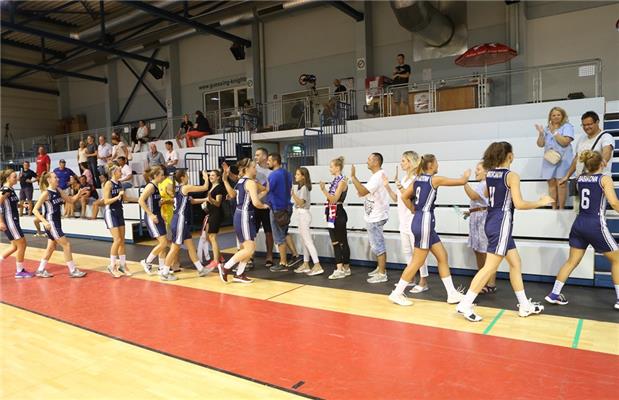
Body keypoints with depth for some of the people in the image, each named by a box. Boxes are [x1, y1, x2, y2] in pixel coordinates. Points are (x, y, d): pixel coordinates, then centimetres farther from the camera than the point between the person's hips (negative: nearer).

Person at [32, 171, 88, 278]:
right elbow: (35, 210, -15)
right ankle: (73, 271, -1)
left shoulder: (58, 191, 7)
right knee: (66, 245, -7)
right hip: (50, 223, -9)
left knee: (51, 247, 16)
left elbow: (71, 200, 15)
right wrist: (44, 222, -25)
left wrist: (79, 194, -5)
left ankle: (40, 270, 28)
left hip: (57, 222, 9)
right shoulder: (46, 193, -14)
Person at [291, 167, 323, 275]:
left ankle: (317, 266, -13)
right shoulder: (298, 187, 14)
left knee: (308, 241, -12)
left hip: (303, 215, -10)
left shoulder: (304, 188, -14)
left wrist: (293, 194, -26)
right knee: (304, 241, 13)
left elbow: (301, 203, -20)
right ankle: (306, 265, 20)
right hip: (301, 215, 10)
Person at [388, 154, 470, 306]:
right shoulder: (435, 179, -8)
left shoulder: (417, 179, 11)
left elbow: (405, 197, 13)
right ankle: (397, 294, 7)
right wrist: (466, 175, 20)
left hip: (421, 221, 9)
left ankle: (452, 294, 18)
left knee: (442, 256, 13)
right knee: (417, 262, -1)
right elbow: (462, 181, -1)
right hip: (424, 221, -9)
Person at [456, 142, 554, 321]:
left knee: (515, 263, 17)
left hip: (492, 221, 9)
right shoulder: (512, 176, -12)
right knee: (490, 267, -6)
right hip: (501, 223, -9)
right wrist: (541, 202, -3)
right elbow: (519, 204, -16)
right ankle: (465, 305, -6)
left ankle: (525, 306, 25)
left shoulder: (489, 174, 8)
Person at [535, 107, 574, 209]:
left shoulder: (567, 127, 2)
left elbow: (565, 142, -12)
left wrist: (554, 132, -9)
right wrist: (541, 133, -2)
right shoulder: (547, 128, 16)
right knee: (551, 183, 3)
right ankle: (554, 208, 8)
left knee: (561, 183, -8)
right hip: (549, 159, 5)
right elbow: (540, 144, 12)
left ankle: (561, 208, -3)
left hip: (562, 159, -5)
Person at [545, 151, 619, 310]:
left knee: (572, 261, 12)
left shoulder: (580, 178, 9)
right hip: (596, 225, -5)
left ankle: (554, 294, 11)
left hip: (579, 224, 6)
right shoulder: (605, 179, -6)